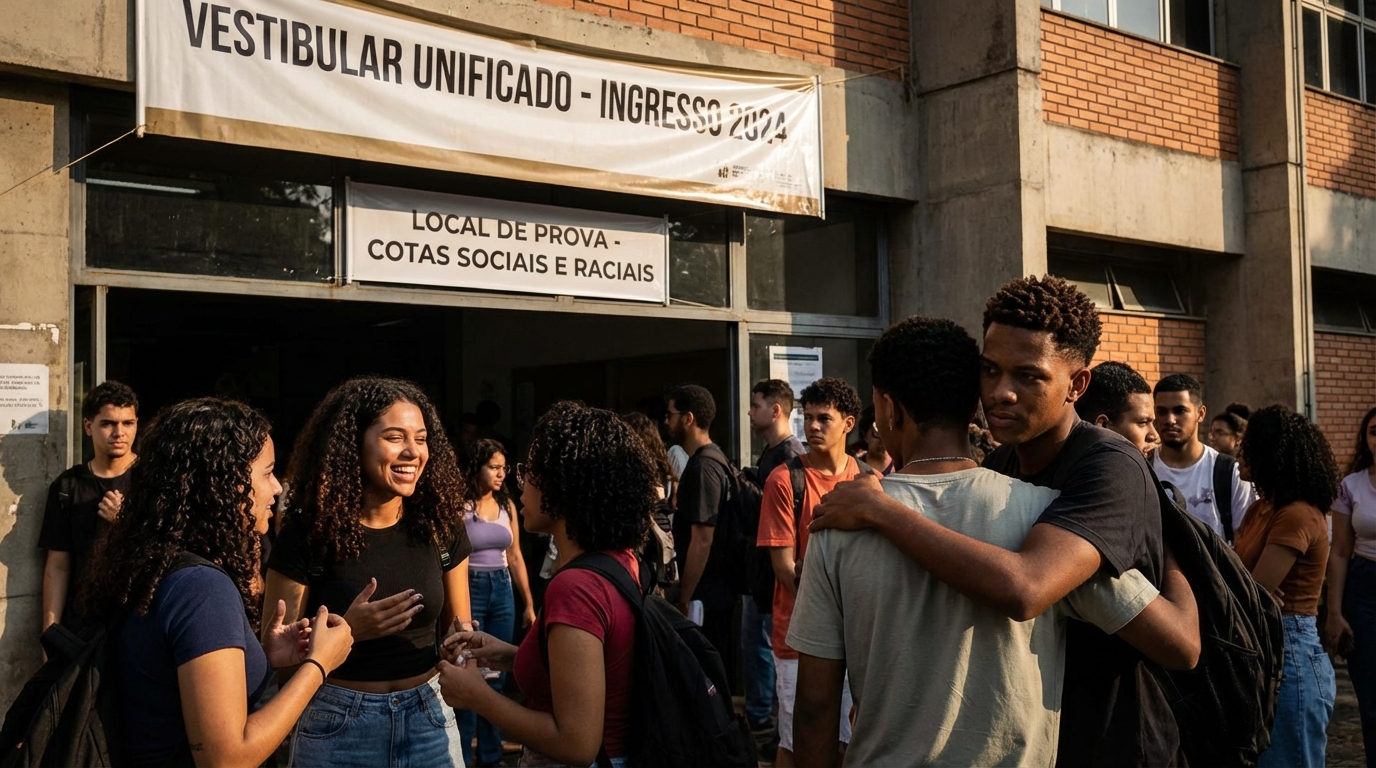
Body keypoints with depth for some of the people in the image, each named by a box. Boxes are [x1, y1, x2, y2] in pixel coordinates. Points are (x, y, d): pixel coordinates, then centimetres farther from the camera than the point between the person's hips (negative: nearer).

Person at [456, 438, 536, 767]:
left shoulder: (508, 506, 7)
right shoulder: (459, 506, -8)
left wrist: (529, 604, 12)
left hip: (502, 591, 5)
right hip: (470, 589, -5)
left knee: (496, 673, 11)